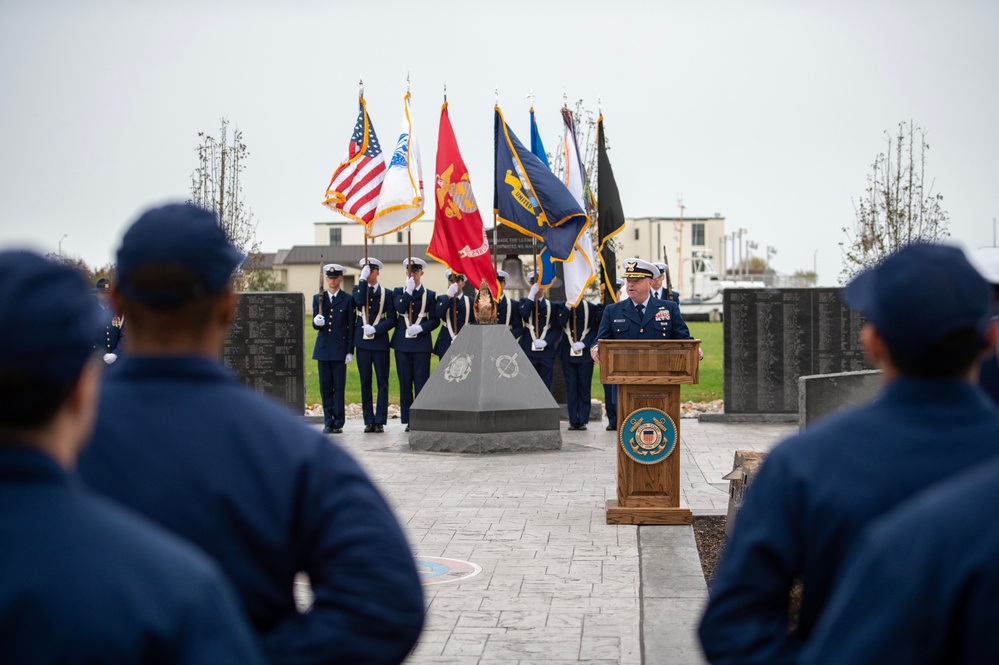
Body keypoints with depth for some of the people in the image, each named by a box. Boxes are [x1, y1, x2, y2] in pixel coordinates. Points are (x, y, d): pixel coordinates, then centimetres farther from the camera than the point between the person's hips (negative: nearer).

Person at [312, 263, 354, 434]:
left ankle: (338, 423, 3)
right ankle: (328, 422, 11)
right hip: (323, 348, 3)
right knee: (325, 388, 5)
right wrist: (316, 322, -16)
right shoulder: (318, 298, 11)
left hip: (340, 348, -3)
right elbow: (315, 325, 9)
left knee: (339, 387, -2)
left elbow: (351, 327, 0)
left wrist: (350, 351, -5)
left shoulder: (348, 300, 2)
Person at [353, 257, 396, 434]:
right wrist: (363, 280, -15)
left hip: (380, 343, -1)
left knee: (382, 383, 0)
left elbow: (391, 319, -1)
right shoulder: (358, 289, 8)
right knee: (365, 383, 5)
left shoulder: (386, 294, 5)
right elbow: (359, 302, -15)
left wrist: (375, 329, -13)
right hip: (362, 342, 1)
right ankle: (369, 421, 10)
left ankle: (380, 421, 4)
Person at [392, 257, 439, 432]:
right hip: (402, 343, 2)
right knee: (405, 383, 4)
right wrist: (409, 290, -12)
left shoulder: (430, 295, 7)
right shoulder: (399, 292, 10)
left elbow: (435, 320, 2)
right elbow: (400, 308, -10)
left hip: (421, 344, -2)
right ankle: (408, 420, 10)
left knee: (421, 383, -2)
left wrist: (420, 328, -13)